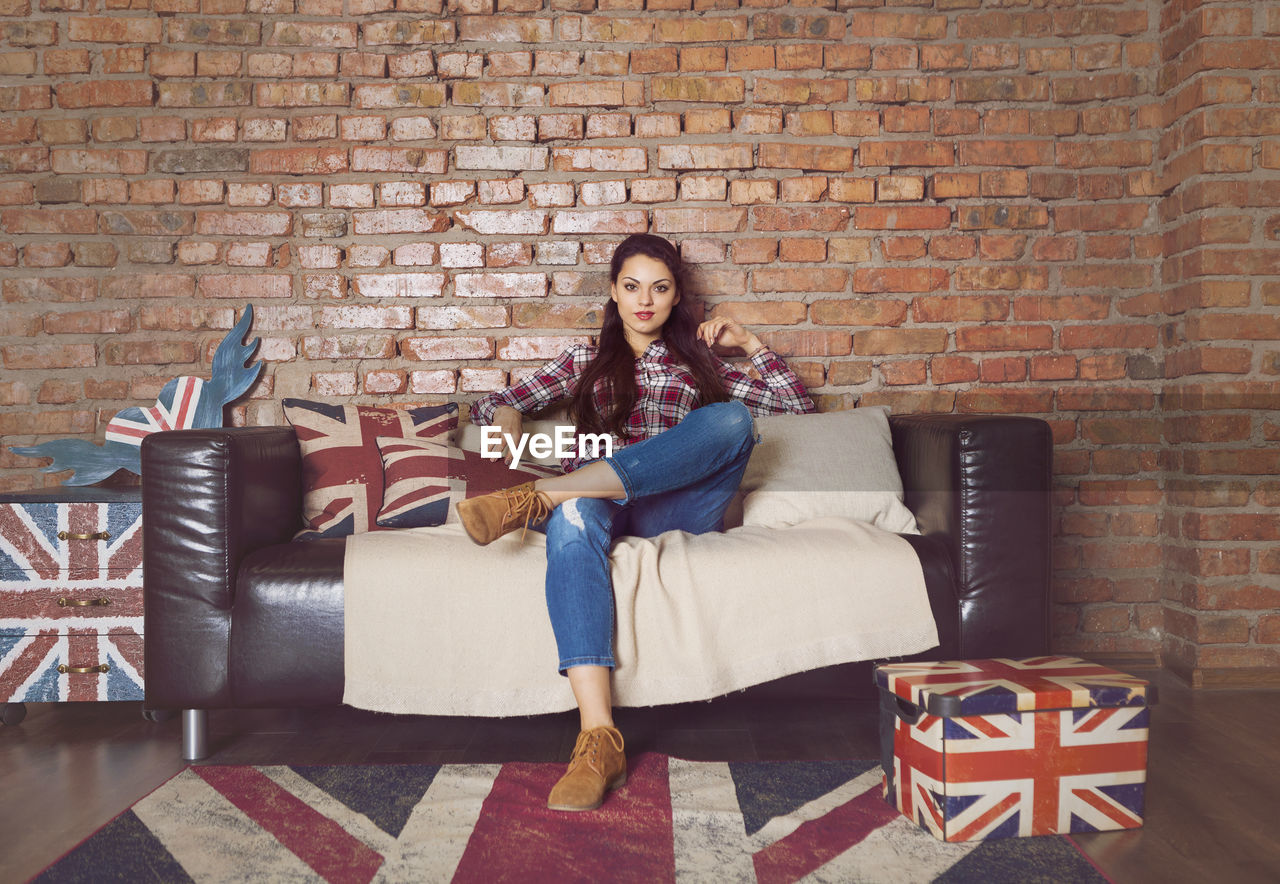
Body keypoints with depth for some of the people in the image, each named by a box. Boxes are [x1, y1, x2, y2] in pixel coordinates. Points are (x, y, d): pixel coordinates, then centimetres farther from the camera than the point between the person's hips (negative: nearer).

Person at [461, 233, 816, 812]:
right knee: (573, 519, -41)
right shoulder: (585, 362, 29)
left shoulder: (696, 366, 30)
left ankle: (537, 498, -42)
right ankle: (599, 742, -53)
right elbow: (490, 405, 26)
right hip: (597, 499, -1)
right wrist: (507, 418, 2)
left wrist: (750, 344, 19)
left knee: (732, 419, -30)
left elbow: (798, 404, 30)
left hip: (679, 507, 1)